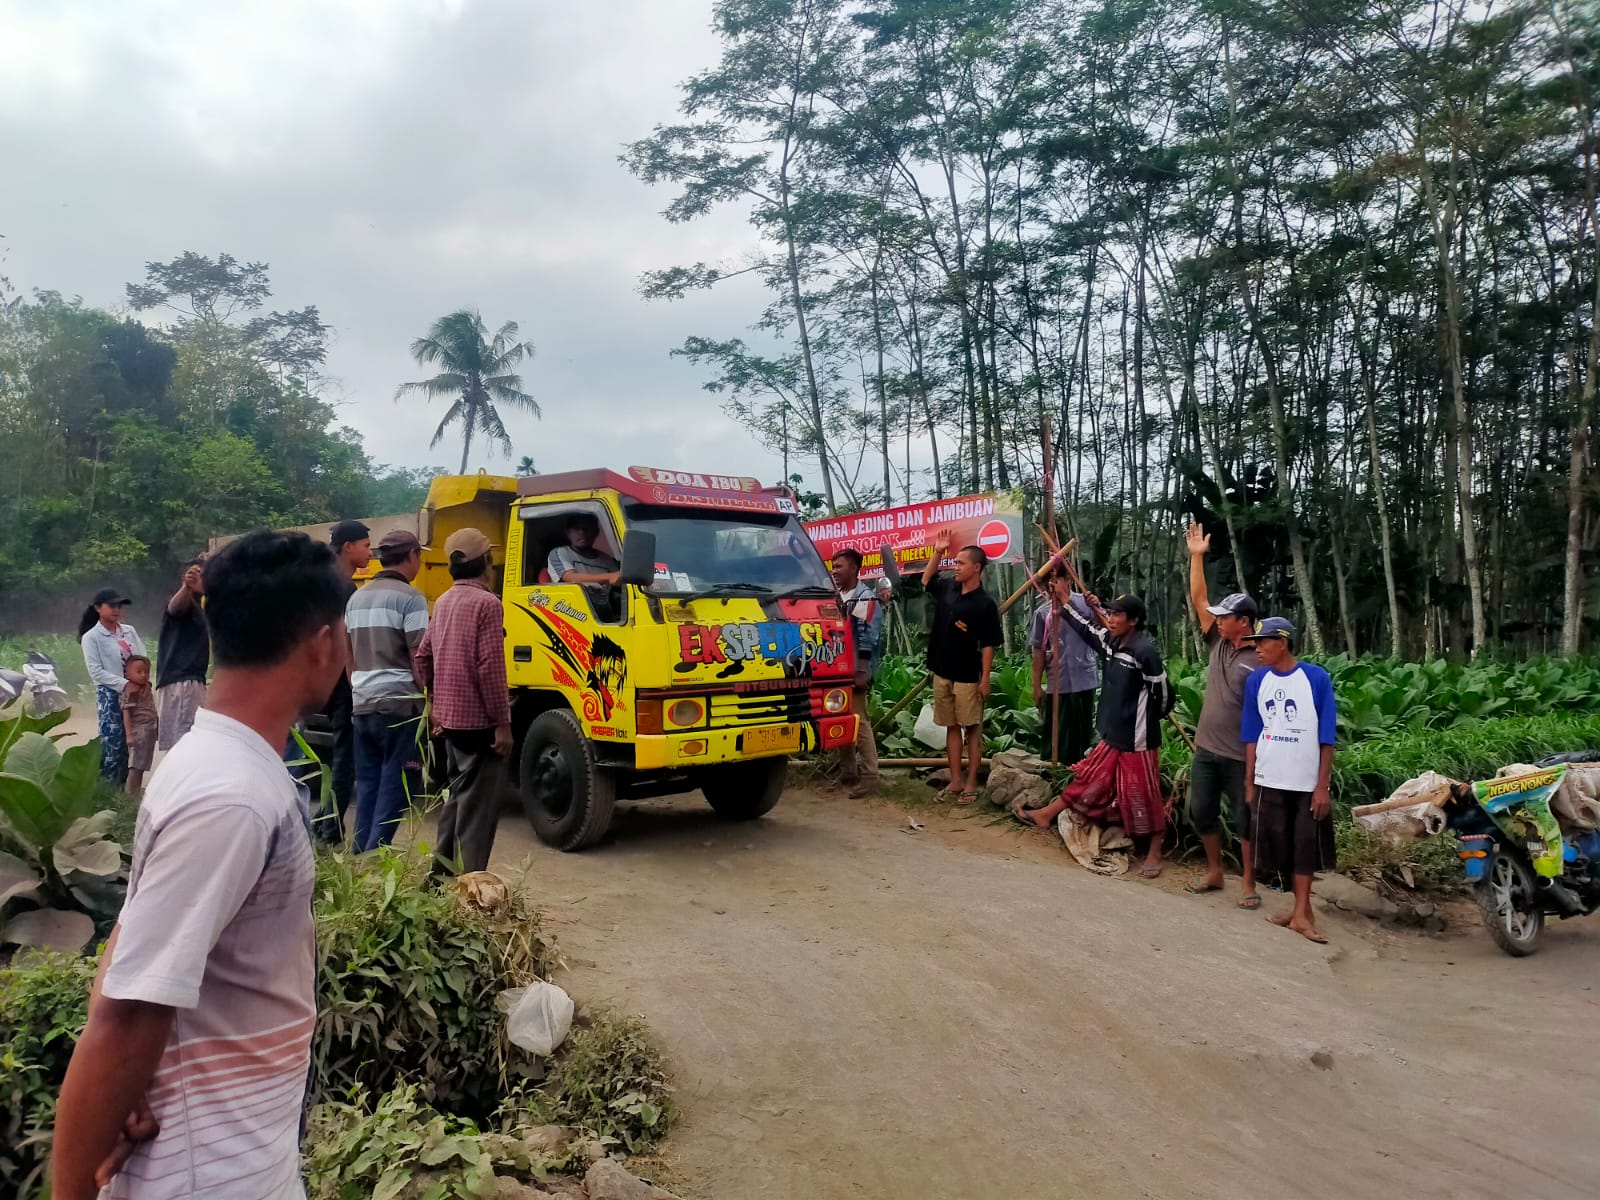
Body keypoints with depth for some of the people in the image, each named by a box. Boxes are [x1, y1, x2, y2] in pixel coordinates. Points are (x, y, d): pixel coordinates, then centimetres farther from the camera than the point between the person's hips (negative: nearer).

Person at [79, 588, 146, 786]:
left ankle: (124, 787, 13)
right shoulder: (91, 637, -3)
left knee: (130, 742, 5)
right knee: (112, 742, -10)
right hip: (109, 695, -4)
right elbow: (96, 672, -10)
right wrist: (125, 684, -17)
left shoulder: (129, 631, 11)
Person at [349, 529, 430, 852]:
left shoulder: (357, 598, 14)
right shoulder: (410, 598, -9)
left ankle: (361, 856, 16)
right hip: (399, 703, -7)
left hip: (362, 704, 7)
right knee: (393, 784, -1)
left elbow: (349, 655, 20)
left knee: (366, 783, 13)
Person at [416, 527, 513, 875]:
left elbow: (424, 656, 16)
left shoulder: (444, 602, 12)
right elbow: (490, 667, -19)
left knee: (459, 792, 19)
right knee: (478, 801, -4)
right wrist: (503, 723, -16)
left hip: (448, 715, 9)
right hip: (477, 718, -9)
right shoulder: (486, 603, -14)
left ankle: (443, 868, 24)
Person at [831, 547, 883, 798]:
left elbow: (868, 638, -14)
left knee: (859, 722, -8)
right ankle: (849, 773, 19)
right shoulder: (836, 597, 16)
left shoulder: (866, 598, -9)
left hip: (855, 671, -8)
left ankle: (869, 776, -4)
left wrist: (861, 672, -19)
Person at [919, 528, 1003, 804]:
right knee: (951, 727, 11)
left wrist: (985, 678, -14)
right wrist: (938, 552, 11)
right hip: (942, 673, 6)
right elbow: (926, 579, 25)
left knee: (972, 729, 3)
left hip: (968, 677, -6)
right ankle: (955, 782, 17)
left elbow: (988, 645, -12)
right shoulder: (947, 588, 4)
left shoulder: (985, 603, -12)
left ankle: (971, 784, 7)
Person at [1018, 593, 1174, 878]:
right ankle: (1046, 814, 27)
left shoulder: (1144, 651, -20)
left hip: (1137, 739, -8)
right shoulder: (1111, 642, 3)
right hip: (1113, 735, 8)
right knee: (1090, 778, 19)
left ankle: (1154, 853, 17)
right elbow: (1087, 629, 21)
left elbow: (1163, 691, -14)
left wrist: (1146, 719, 3)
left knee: (1144, 794, 3)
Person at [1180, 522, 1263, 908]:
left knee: (1245, 820, 6)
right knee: (1202, 813, 14)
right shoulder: (1218, 643, 3)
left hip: (1241, 756, -6)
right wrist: (1197, 556, -1)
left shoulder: (1261, 660, -15)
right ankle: (1214, 872, 31)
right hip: (1206, 749, 7)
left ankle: (1248, 884, 18)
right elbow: (1198, 600, 3)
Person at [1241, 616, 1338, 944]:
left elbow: (1326, 736, -6)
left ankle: (1300, 912, 13)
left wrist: (1323, 784, -8)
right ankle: (1302, 908, 22)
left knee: (1306, 845, 5)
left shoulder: (1317, 678, -8)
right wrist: (1249, 782, 5)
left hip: (1309, 781, -3)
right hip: (1270, 780, 3)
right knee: (1279, 843, 8)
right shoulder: (1256, 680, 1)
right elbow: (1251, 734, 6)